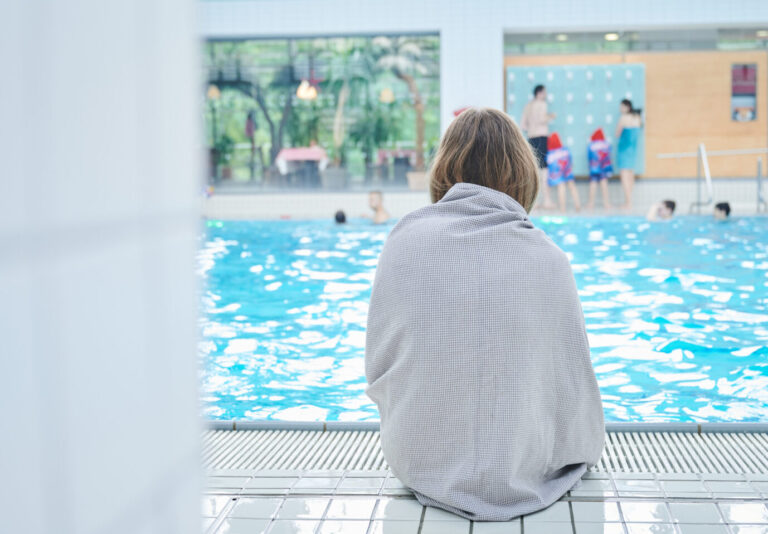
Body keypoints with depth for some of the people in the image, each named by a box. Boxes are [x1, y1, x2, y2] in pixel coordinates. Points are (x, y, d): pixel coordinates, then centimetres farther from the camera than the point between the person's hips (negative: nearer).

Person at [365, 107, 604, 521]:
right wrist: (589, 447, 20)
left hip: (419, 468, 2)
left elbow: (378, 368, 0)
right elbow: (573, 374, -1)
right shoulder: (548, 257, -9)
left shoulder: (402, 242, -8)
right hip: (520, 474, -1)